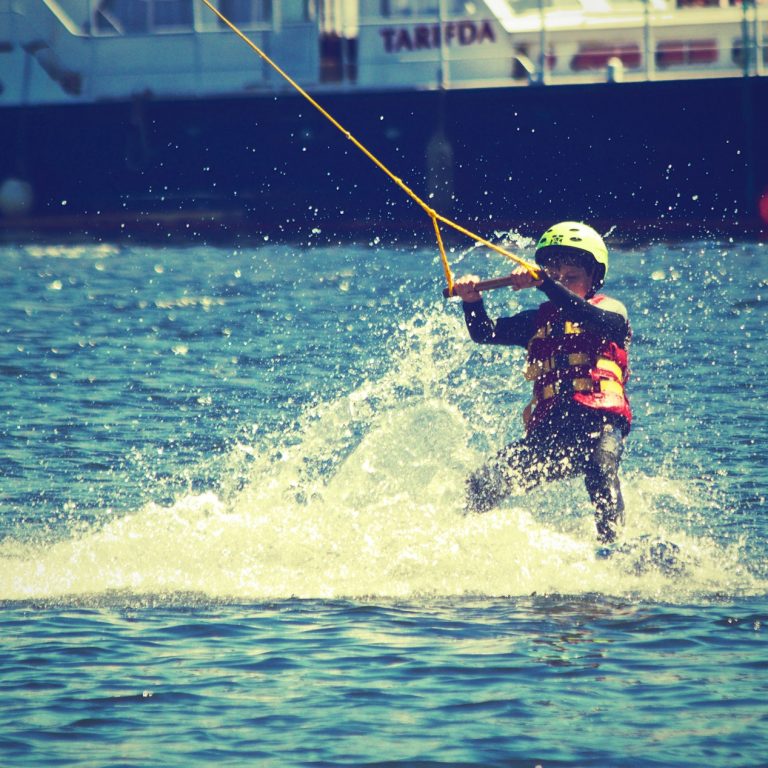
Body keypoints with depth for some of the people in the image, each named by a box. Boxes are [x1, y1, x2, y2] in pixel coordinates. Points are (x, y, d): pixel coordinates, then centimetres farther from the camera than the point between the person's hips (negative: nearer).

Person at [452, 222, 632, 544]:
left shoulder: (612, 311, 11)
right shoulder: (539, 320, 25)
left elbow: (591, 318, -13)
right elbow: (485, 333, 13)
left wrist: (545, 284, -26)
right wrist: (472, 301, -9)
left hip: (598, 421, -5)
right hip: (548, 429, 5)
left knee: (599, 468, -37)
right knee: (482, 486, -7)